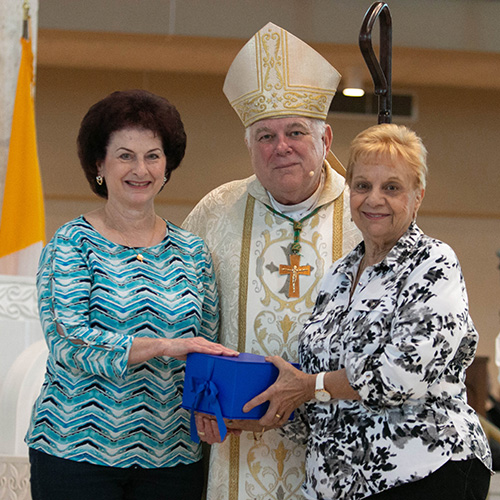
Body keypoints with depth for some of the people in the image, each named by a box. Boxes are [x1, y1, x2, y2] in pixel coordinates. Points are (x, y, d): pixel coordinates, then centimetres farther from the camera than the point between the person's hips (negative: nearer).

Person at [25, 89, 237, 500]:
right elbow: (70, 342, -14)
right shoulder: (71, 244, -2)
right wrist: (164, 346, -24)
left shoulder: (192, 252, 9)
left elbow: (209, 351, 10)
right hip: (76, 451, -3)